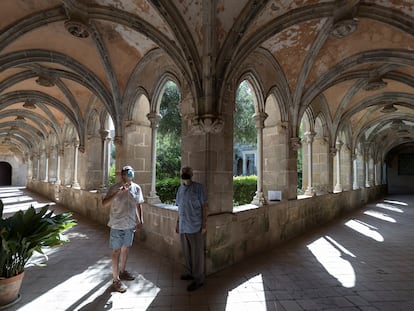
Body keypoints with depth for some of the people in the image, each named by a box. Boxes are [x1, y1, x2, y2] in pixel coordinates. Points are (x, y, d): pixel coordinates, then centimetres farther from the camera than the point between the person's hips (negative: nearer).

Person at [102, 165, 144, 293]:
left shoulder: (137, 188, -1)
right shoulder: (115, 188, -13)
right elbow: (104, 203, -22)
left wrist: (140, 220, 5)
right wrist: (118, 193, -34)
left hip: (130, 224, 5)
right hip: (117, 225, -4)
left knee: (125, 248, 19)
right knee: (117, 251, 5)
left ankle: (122, 271, 39)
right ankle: (116, 280, 17)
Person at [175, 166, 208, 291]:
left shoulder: (198, 187, -9)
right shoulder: (180, 188, 9)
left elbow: (204, 206, -8)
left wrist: (204, 224, -12)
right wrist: (178, 222, 17)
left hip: (195, 226, -6)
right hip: (183, 226, 7)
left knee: (197, 253, 4)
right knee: (186, 252, 18)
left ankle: (198, 278, 18)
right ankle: (190, 273, 36)